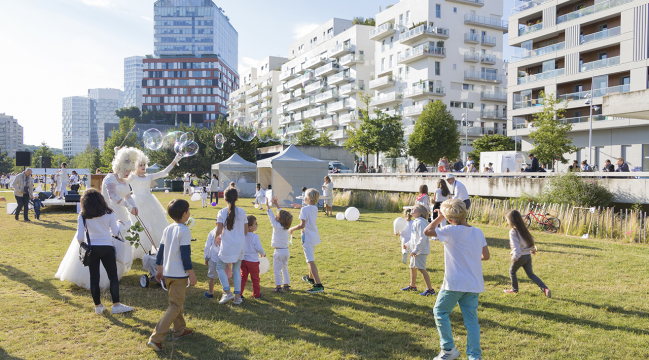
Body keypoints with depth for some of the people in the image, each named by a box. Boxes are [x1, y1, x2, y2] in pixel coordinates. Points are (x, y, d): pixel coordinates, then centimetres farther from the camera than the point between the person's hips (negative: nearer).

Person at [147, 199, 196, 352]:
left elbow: (160, 252, 13)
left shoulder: (167, 230, 7)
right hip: (179, 275, -8)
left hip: (167, 273, 8)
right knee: (175, 307, -3)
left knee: (176, 302, 22)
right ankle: (155, 338, -8)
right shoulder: (184, 231, -16)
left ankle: (179, 330, 34)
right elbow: (186, 256, -18)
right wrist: (192, 275, -11)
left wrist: (159, 270, 23)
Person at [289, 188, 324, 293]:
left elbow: (302, 225, -22)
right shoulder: (315, 209, 6)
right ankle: (311, 278, 45)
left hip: (308, 238, -9)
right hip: (314, 236, 9)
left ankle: (319, 285, -18)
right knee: (311, 258, 27)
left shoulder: (304, 209, -17)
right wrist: (300, 207, 30)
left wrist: (292, 229, -7)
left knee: (310, 261, -12)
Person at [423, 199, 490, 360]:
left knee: (440, 311, 12)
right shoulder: (478, 232, 4)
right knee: (471, 320, 11)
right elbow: (486, 255, 11)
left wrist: (439, 218, 1)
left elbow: (427, 231, -9)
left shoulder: (451, 231, -14)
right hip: (474, 284, 6)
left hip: (455, 283, -6)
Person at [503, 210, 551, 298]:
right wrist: (533, 249, 29)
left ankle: (514, 289, 27)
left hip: (520, 257, -7)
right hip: (528, 255, 7)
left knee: (512, 271, 16)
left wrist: (515, 257, -24)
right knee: (530, 274, 14)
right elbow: (531, 240, 16)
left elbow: (516, 246, -25)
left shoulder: (513, 232, -18)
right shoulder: (524, 229, 6)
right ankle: (544, 288, 2)